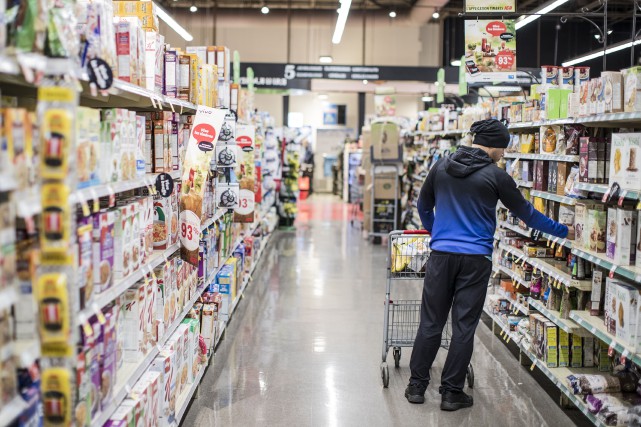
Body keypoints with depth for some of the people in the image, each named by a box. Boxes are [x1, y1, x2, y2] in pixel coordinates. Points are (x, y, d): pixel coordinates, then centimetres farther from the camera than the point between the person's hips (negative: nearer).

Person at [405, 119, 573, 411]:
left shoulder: (441, 167, 6)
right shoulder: (496, 176, -5)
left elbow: (424, 206, 19)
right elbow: (526, 213, 3)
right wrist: (564, 232, 17)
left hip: (441, 254, 3)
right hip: (476, 259, -3)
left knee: (431, 322, 9)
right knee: (464, 327, 5)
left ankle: (417, 386, 15)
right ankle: (451, 393, 11)